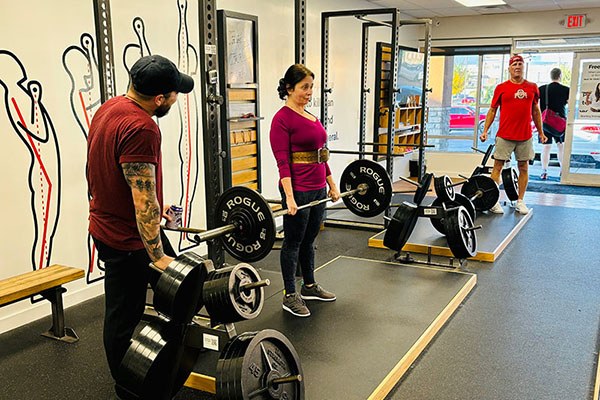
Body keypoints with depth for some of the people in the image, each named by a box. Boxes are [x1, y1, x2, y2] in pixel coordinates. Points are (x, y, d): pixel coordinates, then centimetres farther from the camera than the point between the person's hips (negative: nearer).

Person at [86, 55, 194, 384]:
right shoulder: (141, 128, -28)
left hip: (112, 225, 10)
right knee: (123, 318, 7)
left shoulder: (111, 108, 5)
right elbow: (144, 202, -28)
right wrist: (157, 256, -20)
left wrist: (155, 207, 25)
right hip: (126, 238, -10)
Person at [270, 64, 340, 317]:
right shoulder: (282, 119, -12)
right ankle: (290, 296, 14)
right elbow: (283, 161, -19)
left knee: (309, 240, 18)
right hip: (297, 190, -8)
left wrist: (332, 185, 17)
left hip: (318, 189, 8)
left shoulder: (310, 117, 14)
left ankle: (309, 287, 32)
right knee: (293, 242, 3)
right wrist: (289, 197, -25)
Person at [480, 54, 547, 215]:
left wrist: (541, 132, 14)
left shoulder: (532, 87, 8)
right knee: (498, 167, -2)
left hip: (525, 136, 3)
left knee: (524, 168, 7)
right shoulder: (501, 87, 1)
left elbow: (536, 111, 15)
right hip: (504, 135, -3)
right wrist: (485, 130, -5)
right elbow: (492, 111, 4)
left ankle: (520, 201, 17)